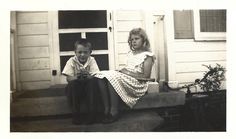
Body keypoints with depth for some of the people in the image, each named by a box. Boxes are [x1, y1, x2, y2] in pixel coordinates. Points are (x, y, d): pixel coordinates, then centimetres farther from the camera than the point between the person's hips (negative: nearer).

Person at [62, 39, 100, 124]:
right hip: (75, 88, 0)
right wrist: (76, 77, -36)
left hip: (88, 88, 0)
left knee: (92, 82, -30)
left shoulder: (91, 60, -5)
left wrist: (88, 76, -37)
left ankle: (89, 113, -21)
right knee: (73, 83, -31)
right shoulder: (72, 61, -7)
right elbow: (68, 78, -14)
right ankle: (76, 114, -17)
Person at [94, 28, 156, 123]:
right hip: (126, 80, 7)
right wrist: (122, 70, -2)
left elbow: (146, 76, -9)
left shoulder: (147, 55, 0)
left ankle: (114, 112, -24)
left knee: (112, 77, -31)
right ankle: (106, 109, -19)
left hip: (138, 83, -7)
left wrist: (127, 73, -14)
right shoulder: (130, 53, 22)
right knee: (101, 76, -16)